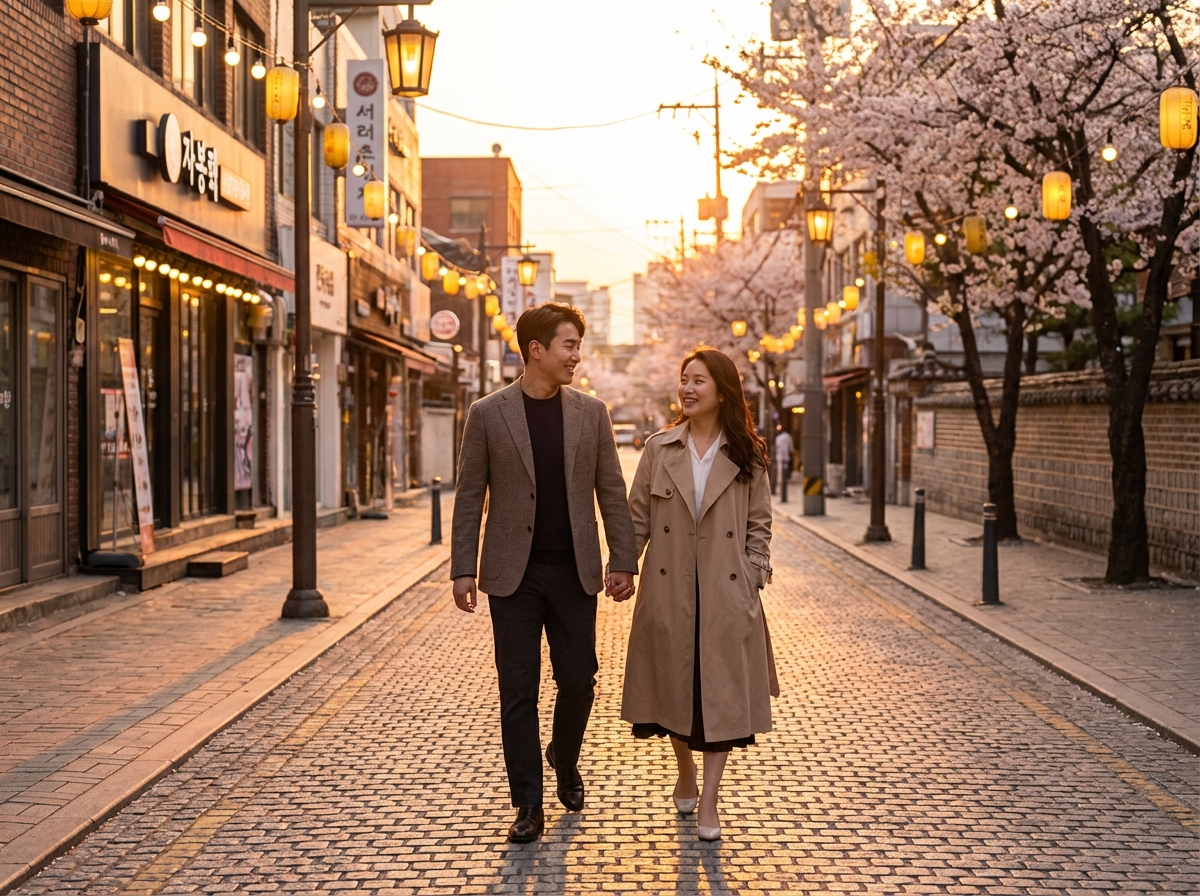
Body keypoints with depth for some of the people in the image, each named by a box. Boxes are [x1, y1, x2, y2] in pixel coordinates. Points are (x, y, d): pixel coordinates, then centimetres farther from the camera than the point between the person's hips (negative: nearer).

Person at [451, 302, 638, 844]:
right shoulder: (487, 414, -2)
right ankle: (528, 806, 11)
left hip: (574, 573, 2)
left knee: (578, 682, 7)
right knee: (518, 691, 1)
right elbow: (469, 497, 0)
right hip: (513, 574, -2)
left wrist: (623, 561, 0)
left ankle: (565, 760, 36)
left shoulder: (591, 413, 4)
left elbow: (612, 492, 6)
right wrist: (463, 569, -5)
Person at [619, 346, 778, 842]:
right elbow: (638, 518, 6)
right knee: (673, 684, 11)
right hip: (668, 591, 1)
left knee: (722, 689, -1)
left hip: (726, 592, -1)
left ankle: (708, 798, 6)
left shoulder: (747, 454, 2)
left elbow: (758, 524, 5)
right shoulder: (659, 448, 4)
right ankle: (685, 772, 35)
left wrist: (754, 580, -4)